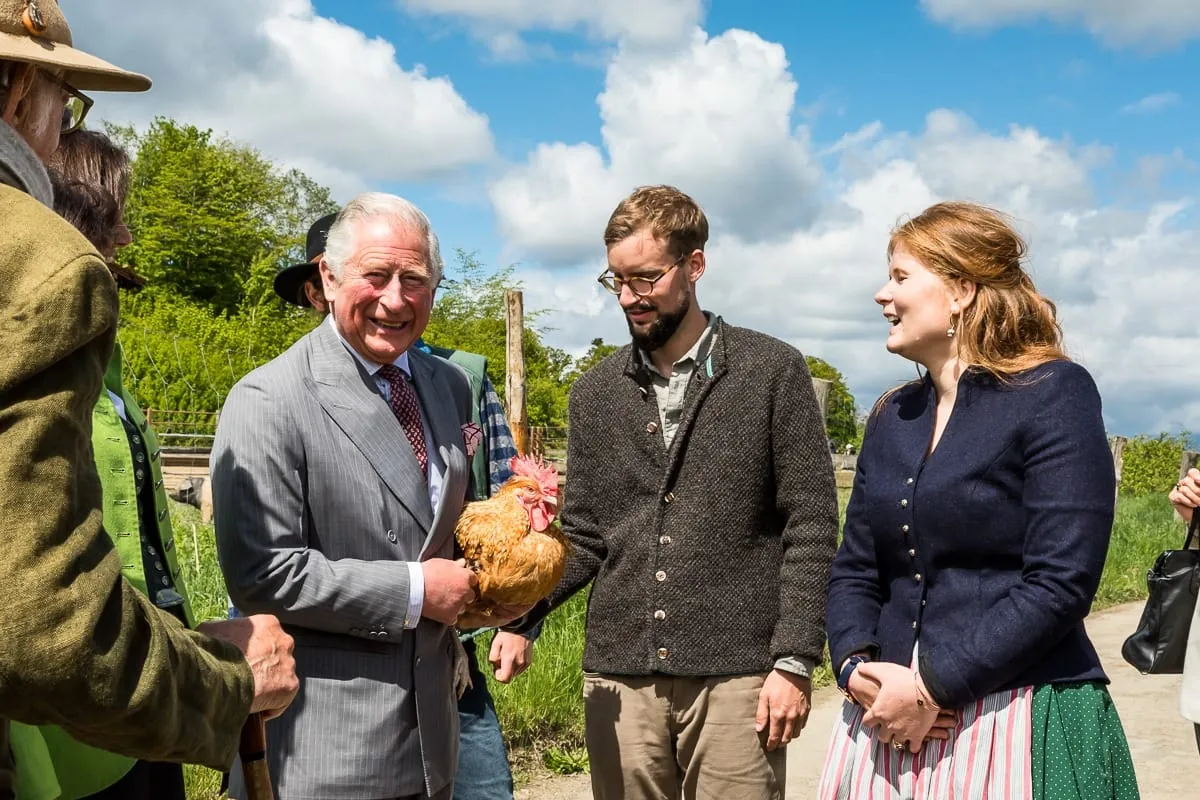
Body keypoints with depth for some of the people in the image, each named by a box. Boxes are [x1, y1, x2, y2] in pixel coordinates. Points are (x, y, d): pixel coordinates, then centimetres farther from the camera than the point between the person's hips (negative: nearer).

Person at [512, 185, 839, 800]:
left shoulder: (773, 371, -1)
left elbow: (810, 527, -2)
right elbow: (583, 538, 10)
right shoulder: (595, 393, 10)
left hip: (736, 677, -3)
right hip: (618, 678, 3)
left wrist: (794, 661, -8)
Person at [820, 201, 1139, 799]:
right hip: (892, 718, 5)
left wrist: (931, 686, -18)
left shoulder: (1053, 393, -8)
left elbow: (1061, 583, -16)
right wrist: (858, 669, -10)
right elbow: (854, 569, 9)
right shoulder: (892, 417, 10)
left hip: (1020, 723, -5)